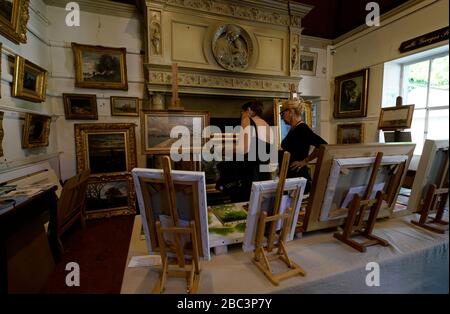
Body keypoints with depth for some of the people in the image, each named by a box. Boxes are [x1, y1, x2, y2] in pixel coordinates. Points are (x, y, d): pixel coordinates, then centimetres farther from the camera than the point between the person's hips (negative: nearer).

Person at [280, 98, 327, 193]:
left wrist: (305, 161, -18)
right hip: (289, 177, 9)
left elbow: (323, 145, -25)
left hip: (298, 177, -9)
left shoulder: (302, 129, -15)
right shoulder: (293, 129, 12)